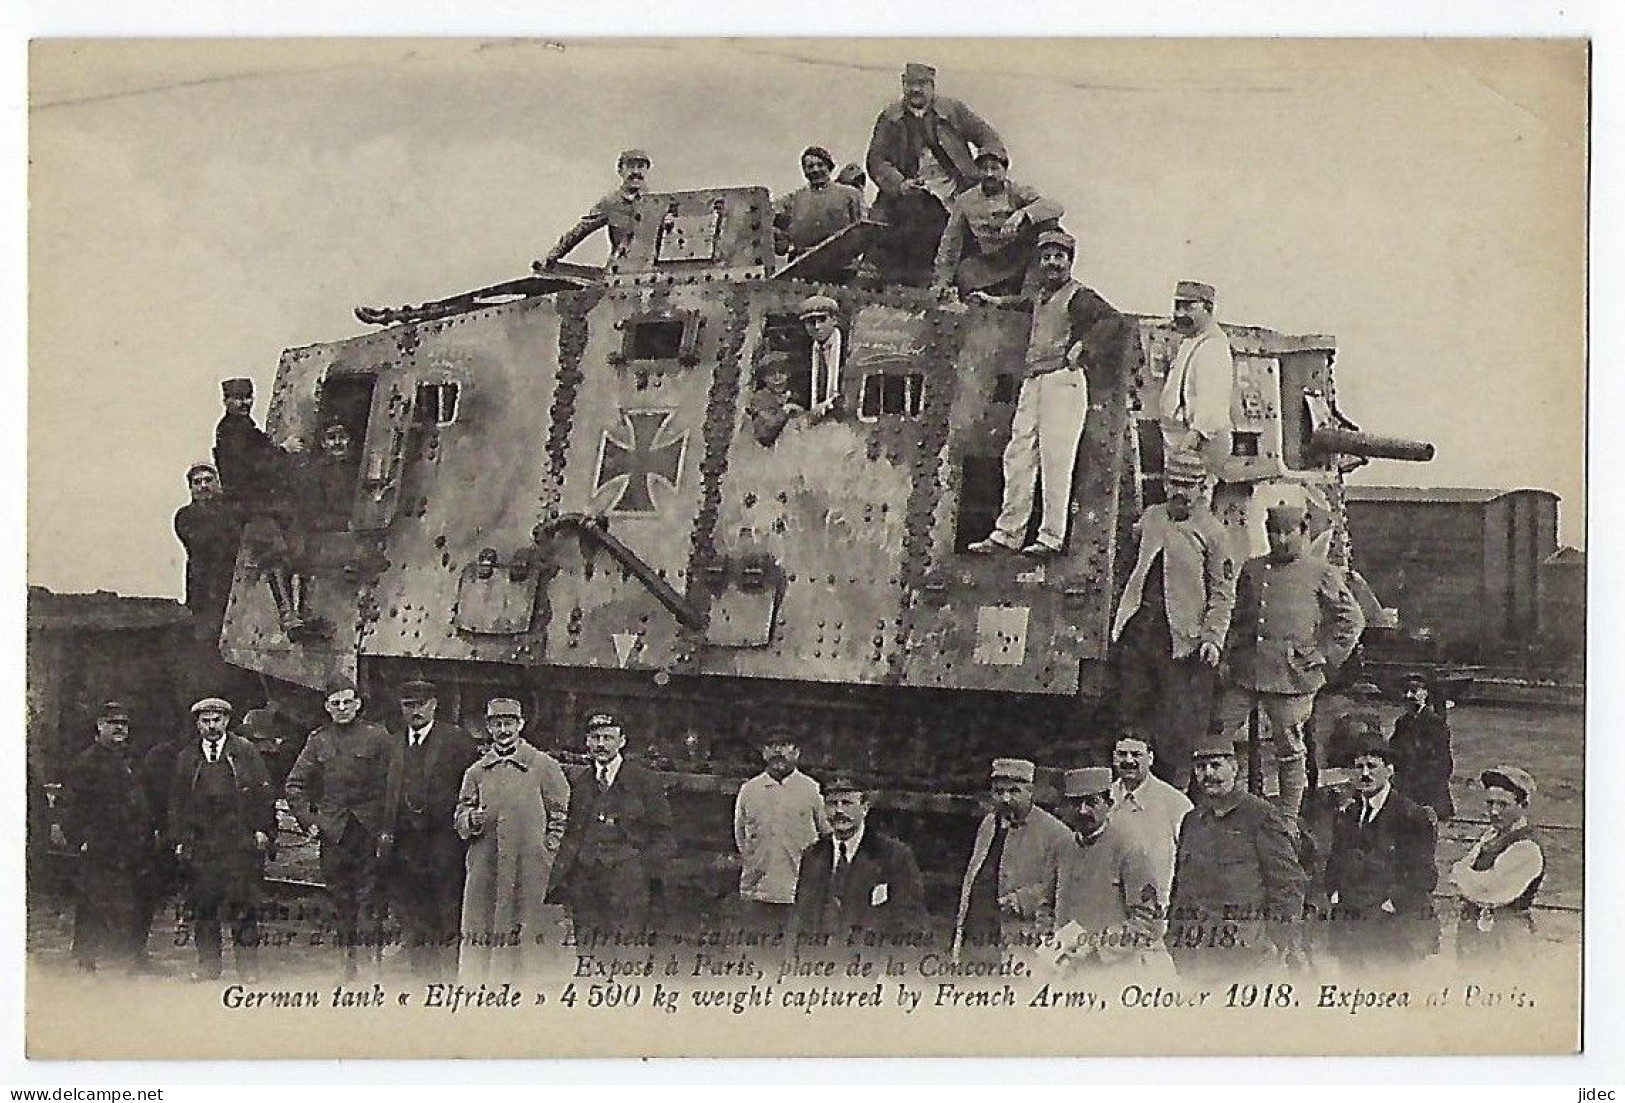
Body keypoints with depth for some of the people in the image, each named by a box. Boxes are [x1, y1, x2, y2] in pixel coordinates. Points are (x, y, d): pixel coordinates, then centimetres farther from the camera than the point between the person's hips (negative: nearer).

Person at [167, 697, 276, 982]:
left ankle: (248, 967, 0)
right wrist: (179, 839, 6)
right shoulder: (186, 757, 13)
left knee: (243, 904, -5)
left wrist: (263, 829, -3)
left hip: (241, 840, -2)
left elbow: (264, 793, 5)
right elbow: (176, 801, 14)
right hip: (201, 844, 2)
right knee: (203, 905, 2)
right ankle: (208, 966, 11)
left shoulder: (245, 751, 6)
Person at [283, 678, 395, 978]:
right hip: (333, 832, 3)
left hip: (370, 830, -3)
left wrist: (387, 827, -5)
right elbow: (294, 784, 13)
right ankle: (349, 963, 14)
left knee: (369, 898, -8)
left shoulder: (378, 737, 1)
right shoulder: (318, 741, 9)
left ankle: (374, 956, -7)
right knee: (340, 899, 7)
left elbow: (393, 785, 0)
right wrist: (307, 821, 4)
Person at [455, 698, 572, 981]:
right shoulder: (476, 772, 16)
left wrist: (546, 854, -2)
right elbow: (460, 821, 15)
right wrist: (472, 820, -8)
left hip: (528, 873, -3)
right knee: (478, 943, -2)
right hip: (484, 870, 3)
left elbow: (560, 816, 7)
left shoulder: (544, 766, 7)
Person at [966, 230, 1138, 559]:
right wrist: (994, 301, 45)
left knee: (1056, 460, -8)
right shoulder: (1041, 294, 19)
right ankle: (1007, 533, 8)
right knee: (1018, 457, 5)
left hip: (1063, 380, -8)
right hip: (1032, 382, 8)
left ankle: (1051, 537, -6)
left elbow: (1116, 321, -18)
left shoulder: (1078, 296, -4)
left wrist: (1083, 345, -18)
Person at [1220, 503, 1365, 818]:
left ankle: (1288, 818, 12)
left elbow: (1353, 620, 4)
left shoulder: (1322, 573, 3)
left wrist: (1325, 656, -2)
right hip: (1245, 674, 4)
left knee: (1290, 751, 3)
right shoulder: (1252, 570, 16)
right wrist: (1232, 651, 13)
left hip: (1292, 676, -4)